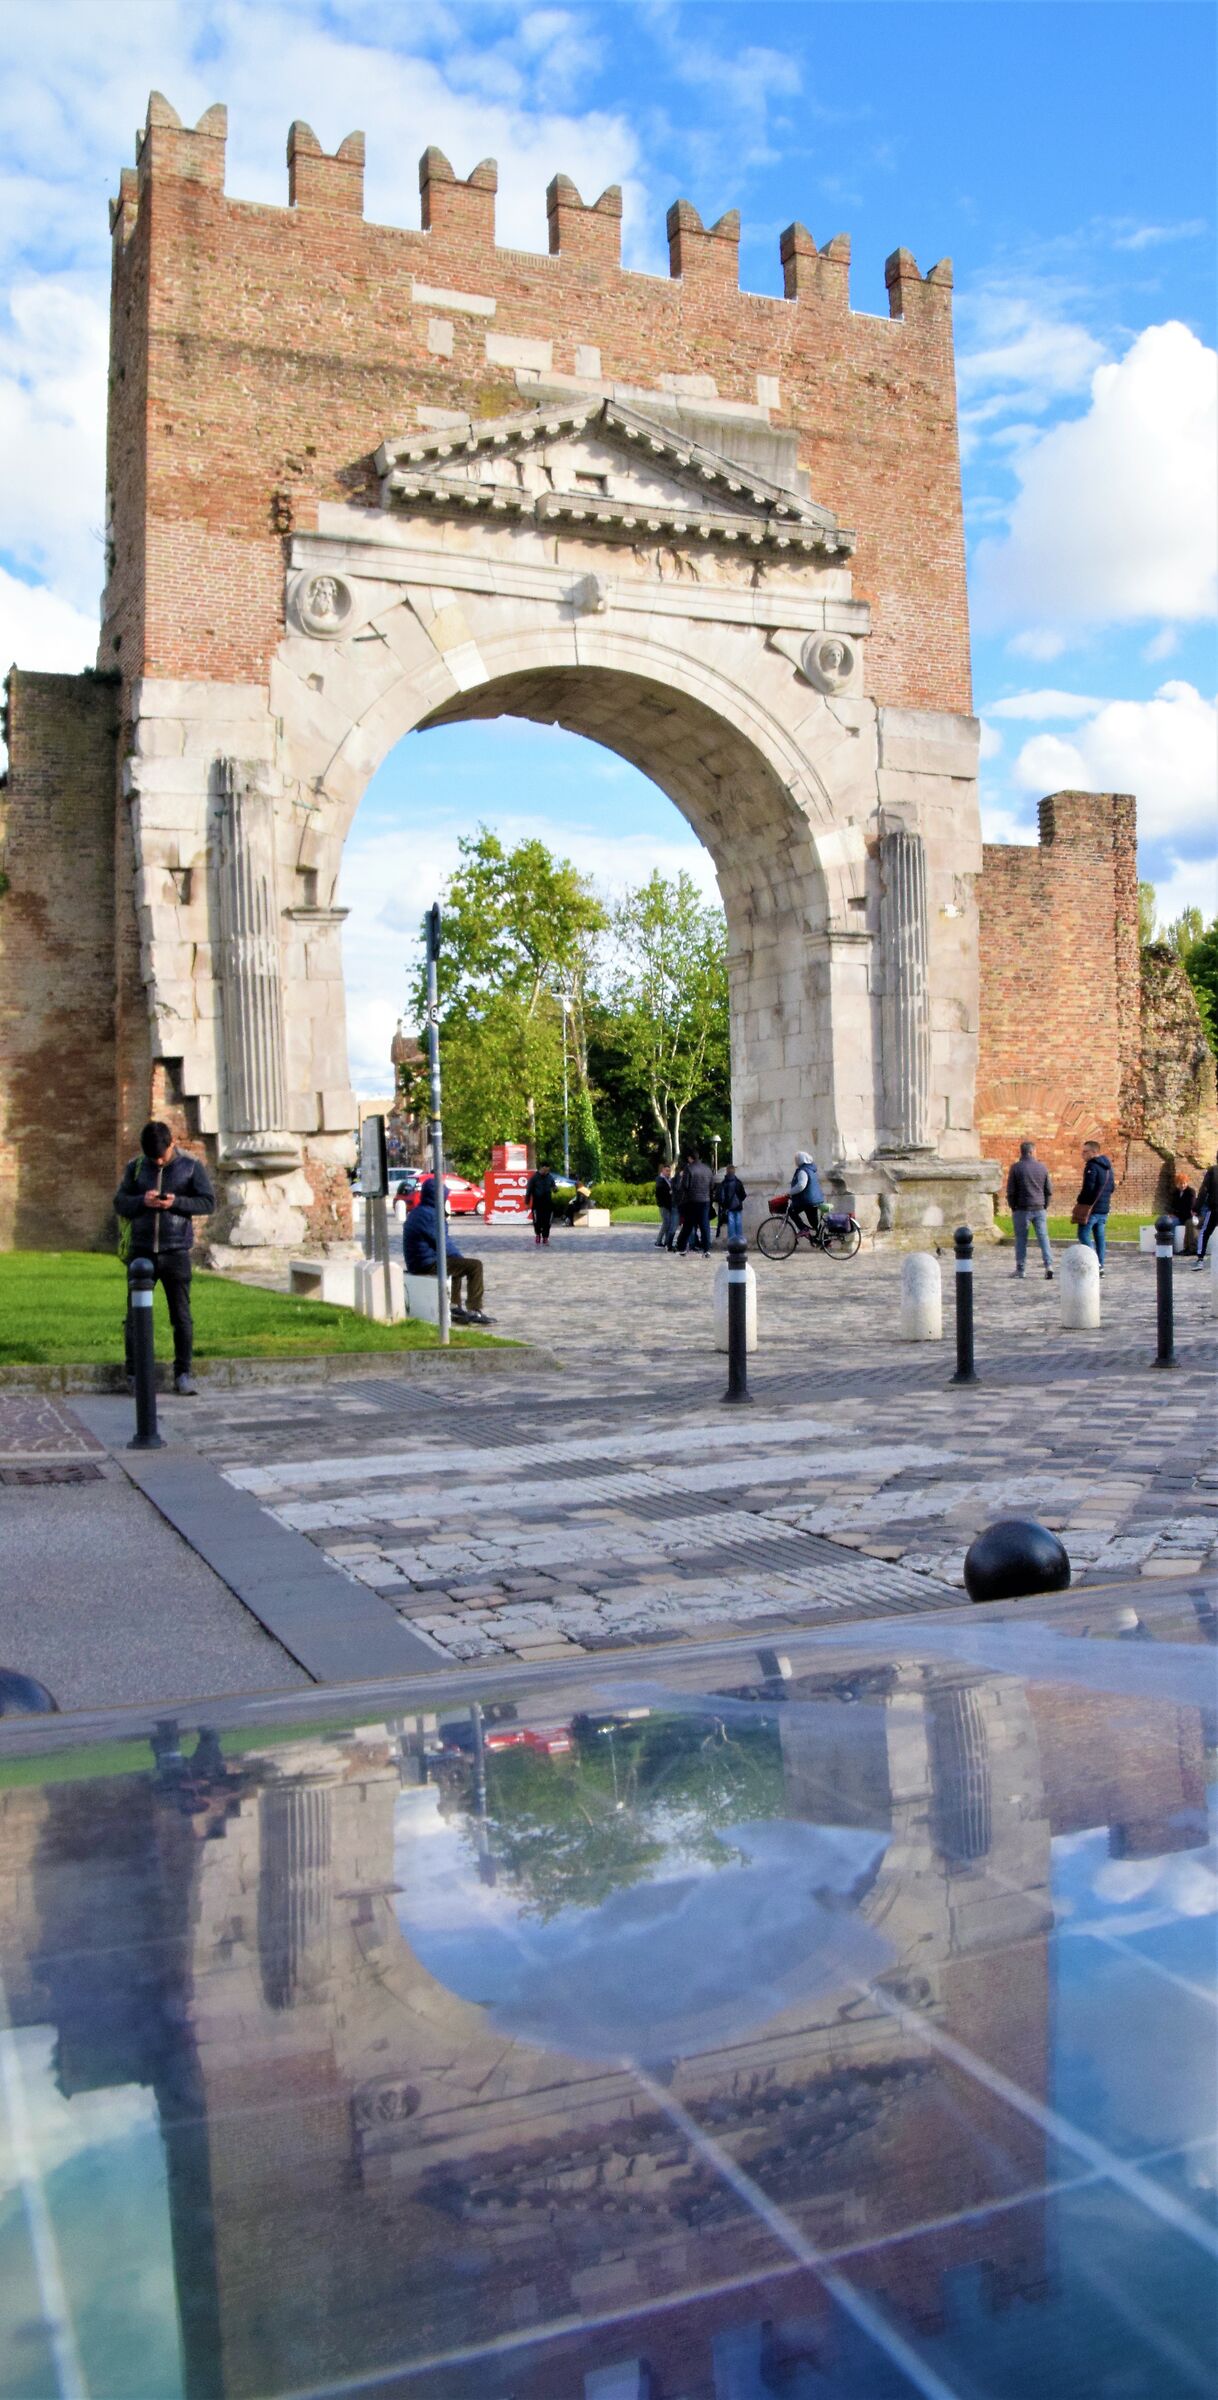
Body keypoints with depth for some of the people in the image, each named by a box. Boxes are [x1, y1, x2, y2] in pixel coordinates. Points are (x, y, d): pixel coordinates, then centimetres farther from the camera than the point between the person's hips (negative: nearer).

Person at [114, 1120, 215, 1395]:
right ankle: (134, 1373, 13)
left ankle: (183, 1373, 9)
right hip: (142, 1251, 2)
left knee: (181, 1315, 1)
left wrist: (176, 1202, -17)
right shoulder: (135, 1167, 7)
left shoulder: (192, 1165, 0)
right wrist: (142, 1201, -15)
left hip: (176, 1252, -2)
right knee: (135, 1314, 4)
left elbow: (208, 1202, -3)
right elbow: (119, 1203, 5)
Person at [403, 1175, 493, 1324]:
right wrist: (460, 1255, 1)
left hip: (416, 1262, 11)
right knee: (475, 1265, -11)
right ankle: (475, 1311, -9)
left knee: (457, 1261, 35)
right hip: (428, 1264, -11)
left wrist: (457, 1254, 15)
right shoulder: (429, 1215, -19)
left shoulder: (417, 1212, 13)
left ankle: (454, 1306, 36)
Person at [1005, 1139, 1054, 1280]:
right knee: (1043, 1237, 3)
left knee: (1021, 1239, 6)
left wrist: (1012, 1207, 7)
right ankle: (1048, 1265, -11)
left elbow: (1011, 1191, -5)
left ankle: (1020, 1269, 11)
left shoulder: (1015, 1168, -5)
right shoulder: (1042, 1168, 3)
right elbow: (1049, 1190, 6)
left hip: (1022, 1209, -2)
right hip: (1039, 1209, 2)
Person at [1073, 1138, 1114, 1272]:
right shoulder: (1108, 1167, 15)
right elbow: (1112, 1187, 20)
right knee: (1100, 1237, 9)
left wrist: (1080, 1201, -7)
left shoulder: (1092, 1166, -13)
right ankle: (1100, 1266, 9)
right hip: (1104, 1208, 9)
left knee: (1084, 1234, -6)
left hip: (1091, 1207, -9)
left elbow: (1088, 1187, -20)